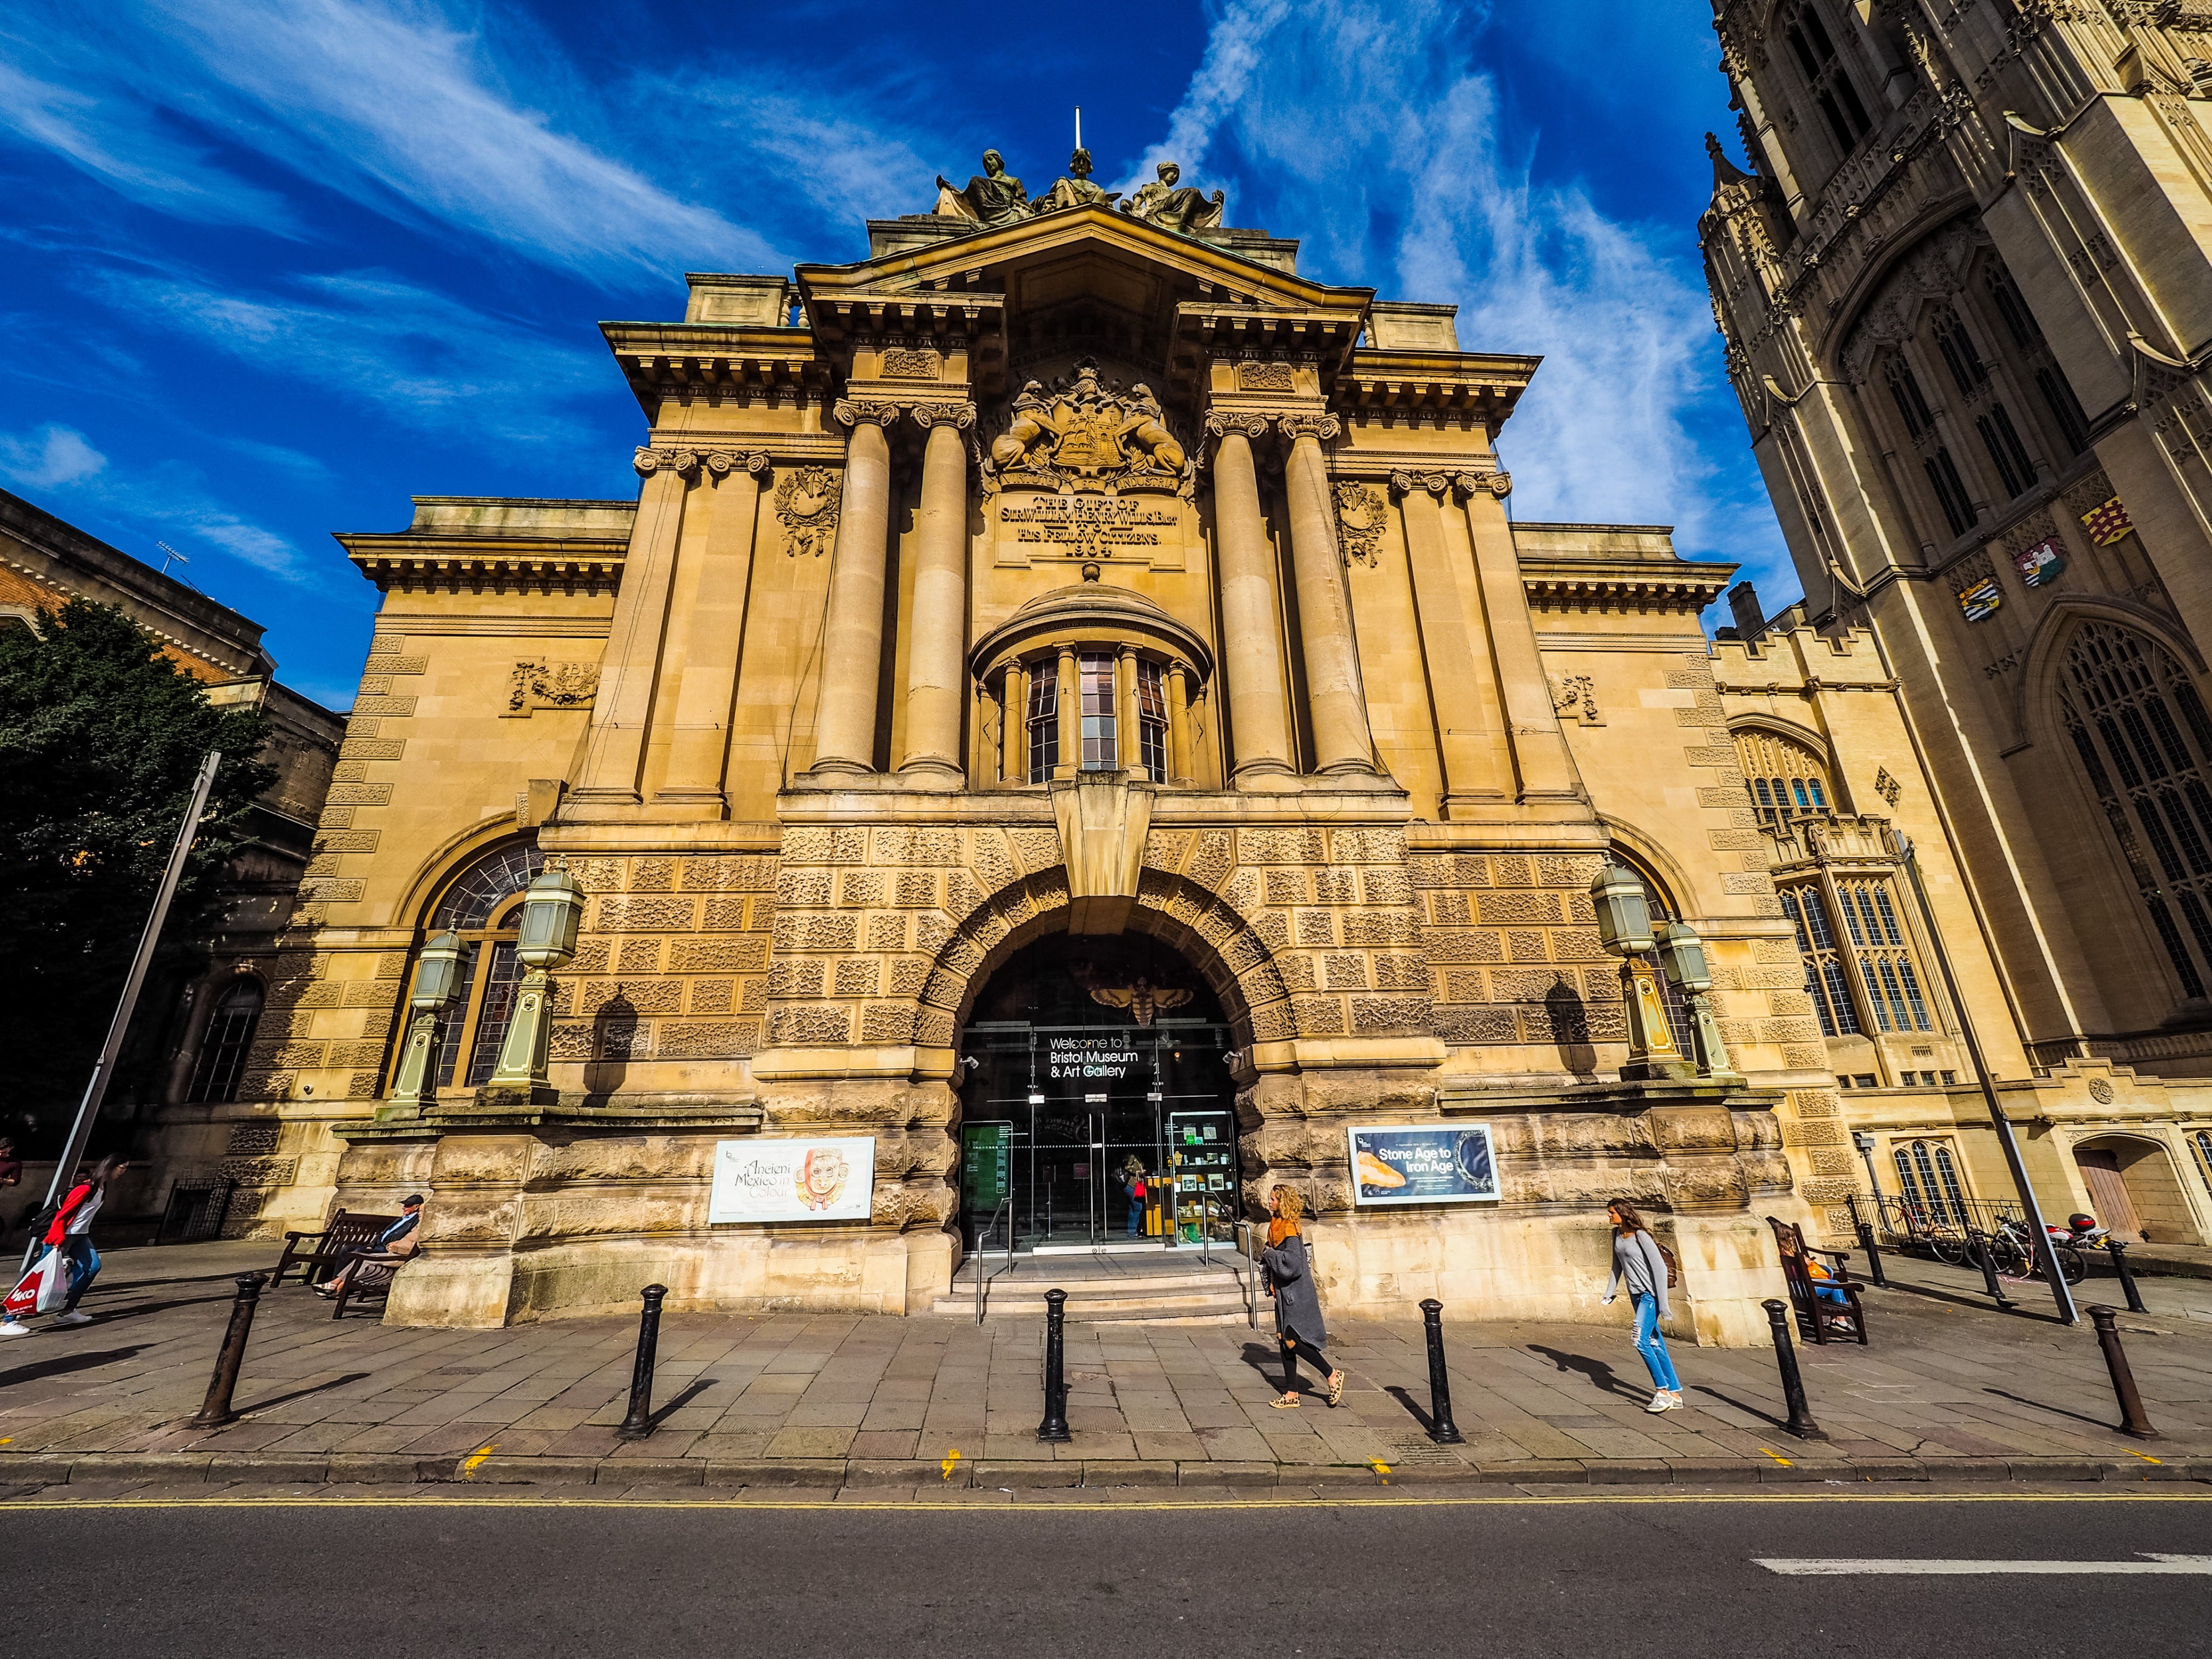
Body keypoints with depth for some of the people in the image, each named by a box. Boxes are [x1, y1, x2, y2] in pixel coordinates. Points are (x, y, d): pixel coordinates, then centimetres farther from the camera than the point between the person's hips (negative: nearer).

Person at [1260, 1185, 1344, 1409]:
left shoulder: (1290, 1228, -18)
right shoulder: (1276, 1226, 10)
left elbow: (1293, 1262, -26)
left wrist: (1269, 1254, -15)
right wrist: (1272, 1283, 8)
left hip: (1295, 1293, -9)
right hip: (1283, 1292, 9)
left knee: (1292, 1340, -7)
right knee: (1285, 1340, 10)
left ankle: (1332, 1375, 9)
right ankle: (1291, 1395, 18)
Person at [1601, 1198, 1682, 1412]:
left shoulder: (1641, 1236, -17)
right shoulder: (1616, 1234, 7)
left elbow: (1660, 1268, -17)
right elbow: (1617, 1265, 15)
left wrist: (1663, 1303, -19)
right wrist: (1610, 1292, 12)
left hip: (1649, 1294, -8)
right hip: (1636, 1295, 8)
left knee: (1640, 1340, -14)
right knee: (1654, 1343, 10)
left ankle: (1663, 1391, -4)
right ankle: (1674, 1393, 18)